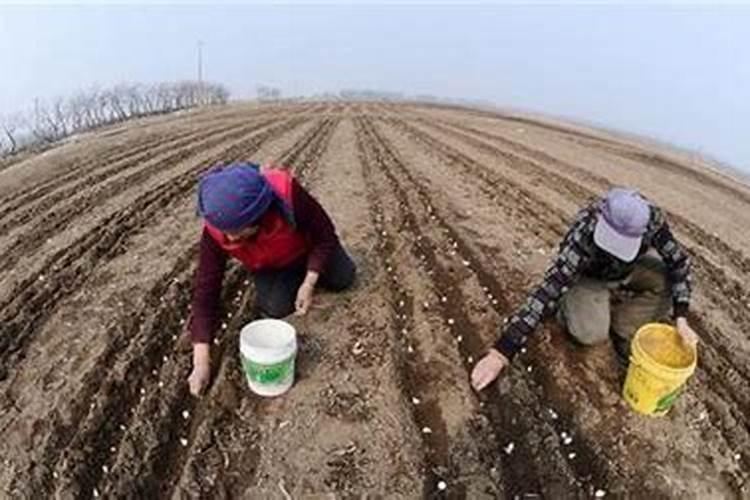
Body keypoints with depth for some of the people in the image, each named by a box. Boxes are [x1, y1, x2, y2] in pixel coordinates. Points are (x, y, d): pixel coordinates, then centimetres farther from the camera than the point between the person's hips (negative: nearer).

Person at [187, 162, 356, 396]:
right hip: (270, 267, 1)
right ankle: (293, 276, 15)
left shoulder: (288, 194, -45)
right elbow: (205, 291, -31)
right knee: (275, 307, -19)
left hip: (306, 248, 0)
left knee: (343, 278, 1)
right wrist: (201, 360, -36)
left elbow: (325, 233, -26)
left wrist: (309, 283, -31)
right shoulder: (215, 232, -36)